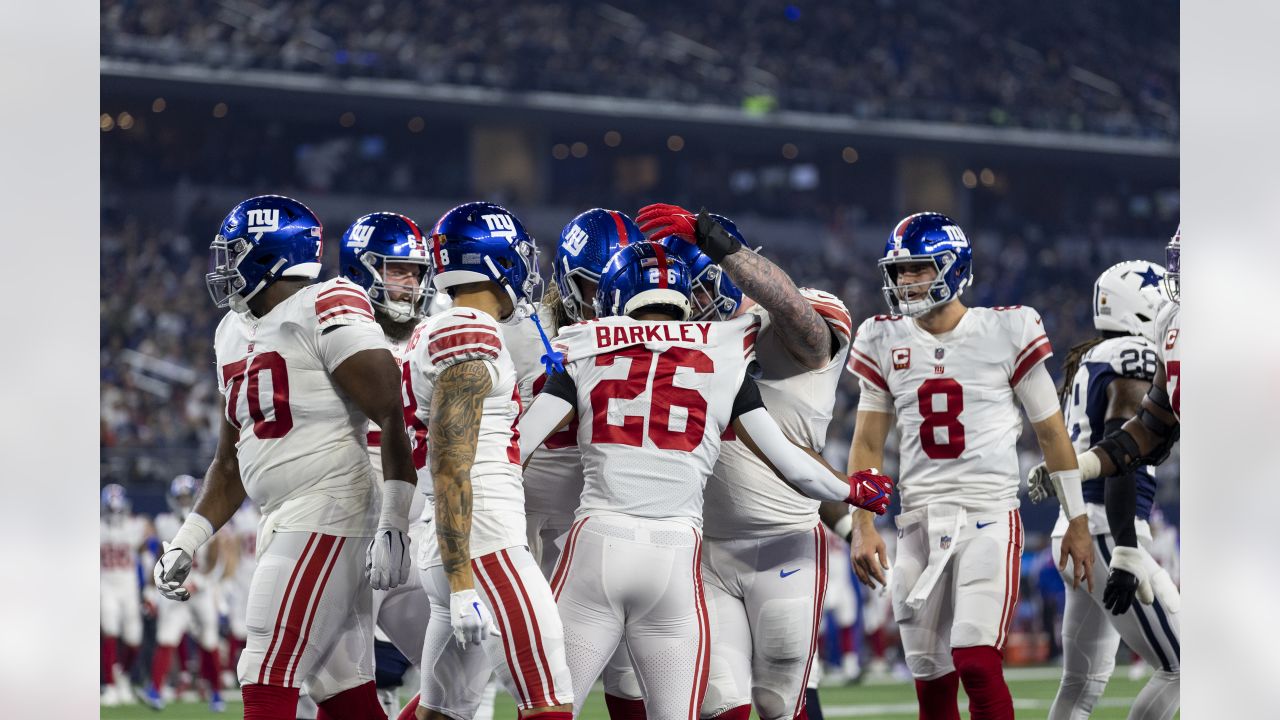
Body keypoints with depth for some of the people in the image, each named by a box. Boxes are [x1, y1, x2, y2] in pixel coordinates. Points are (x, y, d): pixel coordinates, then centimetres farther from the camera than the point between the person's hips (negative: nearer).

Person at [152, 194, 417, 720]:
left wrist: (392, 528, -20)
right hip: (284, 521, 9)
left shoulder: (324, 313, -11)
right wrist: (186, 542, 17)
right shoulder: (234, 334, 16)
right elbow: (232, 460, 23)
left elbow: (393, 419, -16)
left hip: (327, 513, -9)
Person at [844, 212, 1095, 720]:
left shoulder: (1005, 332, -2)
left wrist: (1077, 523, 5)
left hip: (989, 516, -4)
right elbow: (868, 443, 11)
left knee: (976, 663, -19)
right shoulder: (885, 341, 8)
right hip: (919, 521, 4)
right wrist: (863, 526, 1)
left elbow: (1050, 431, 4)